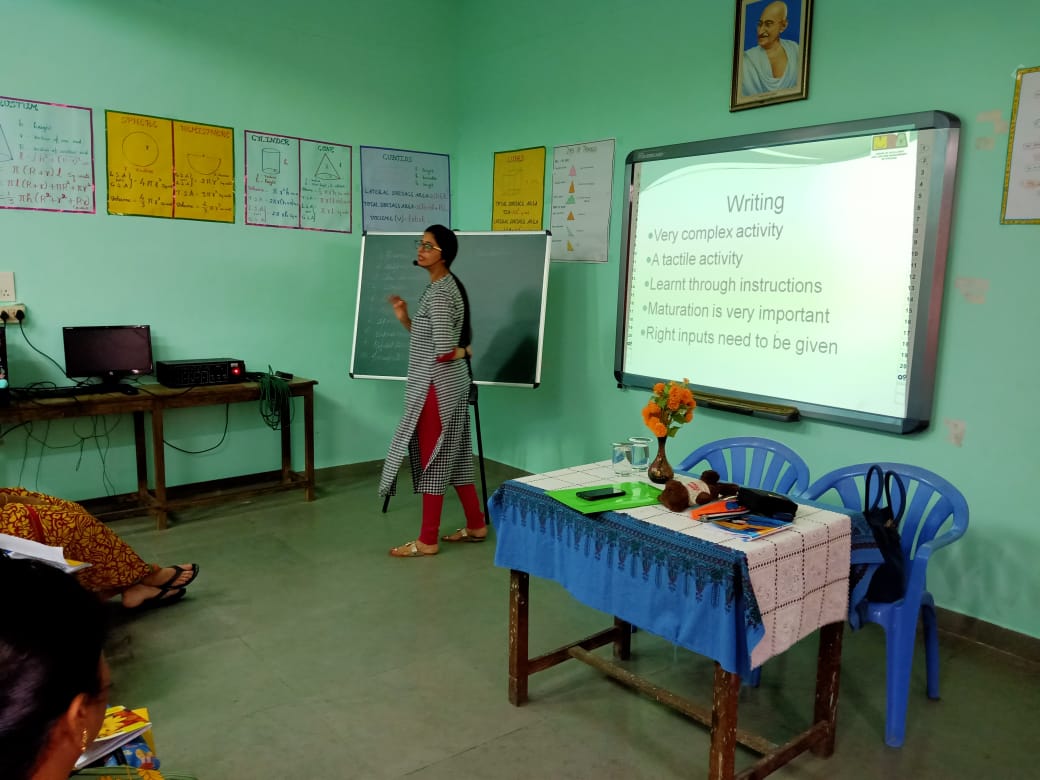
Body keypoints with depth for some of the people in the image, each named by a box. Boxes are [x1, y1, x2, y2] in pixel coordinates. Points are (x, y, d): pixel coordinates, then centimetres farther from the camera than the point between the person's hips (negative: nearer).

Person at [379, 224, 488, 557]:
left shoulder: (439, 293, -19)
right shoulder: (444, 286, 13)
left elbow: (443, 351, -26)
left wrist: (462, 352, -5)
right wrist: (405, 319, 4)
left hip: (437, 387, -10)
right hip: (449, 384, 10)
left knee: (433, 459, -2)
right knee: (452, 457, 16)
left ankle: (428, 540, 9)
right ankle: (476, 525, 26)